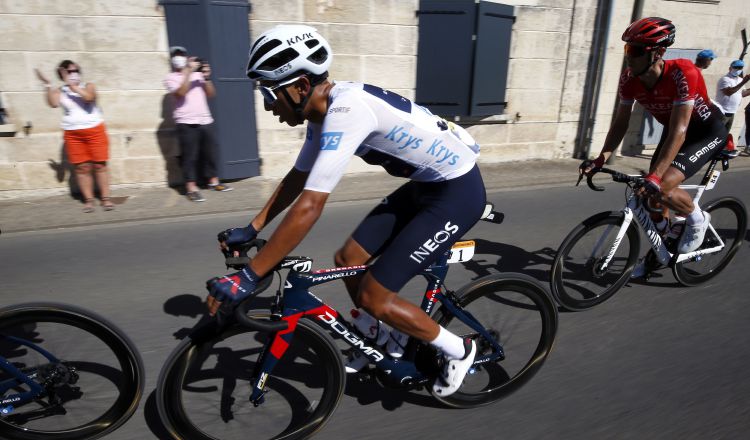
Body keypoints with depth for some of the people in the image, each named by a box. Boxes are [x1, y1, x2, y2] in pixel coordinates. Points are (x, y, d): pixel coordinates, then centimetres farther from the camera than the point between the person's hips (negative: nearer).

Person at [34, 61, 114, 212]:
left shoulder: (88, 86, 4)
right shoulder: (60, 91, 7)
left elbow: (89, 97, -19)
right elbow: (53, 103, -13)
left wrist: (72, 85, -22)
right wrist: (47, 85, -13)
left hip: (95, 131, -1)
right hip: (73, 134, 1)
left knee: (99, 165, 0)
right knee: (82, 167, 2)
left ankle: (105, 198, 6)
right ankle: (88, 199, 8)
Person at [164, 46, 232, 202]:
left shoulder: (197, 74, 15)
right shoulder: (171, 78, 4)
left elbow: (211, 94, 10)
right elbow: (181, 92, -16)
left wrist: (206, 78, -4)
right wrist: (188, 72, -17)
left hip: (205, 120, 4)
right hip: (186, 123, -4)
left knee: (210, 152, 9)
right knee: (190, 156, -5)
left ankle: (213, 181, 22)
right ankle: (191, 188, -3)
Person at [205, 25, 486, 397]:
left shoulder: (346, 110, -28)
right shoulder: (326, 111, 1)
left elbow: (309, 207, -33)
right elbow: (297, 178, 12)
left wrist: (247, 277, -28)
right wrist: (252, 228, 12)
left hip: (458, 191, -9)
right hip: (425, 185, 9)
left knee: (373, 296, -8)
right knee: (348, 260, 7)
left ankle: (458, 350, 15)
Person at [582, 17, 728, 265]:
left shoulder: (682, 74, -34)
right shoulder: (629, 80, -18)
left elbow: (678, 131, -37)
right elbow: (621, 123, -8)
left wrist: (653, 177, -44)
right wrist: (600, 160, -19)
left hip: (708, 131, -6)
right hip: (674, 129, 6)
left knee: (662, 188, -25)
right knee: (650, 192, 3)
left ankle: (698, 220, 8)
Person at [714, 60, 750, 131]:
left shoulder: (740, 79, 15)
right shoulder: (725, 79, -13)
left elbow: (741, 94, 23)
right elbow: (728, 92, -27)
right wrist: (743, 83, -29)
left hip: (731, 112, 10)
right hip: (722, 112, -9)